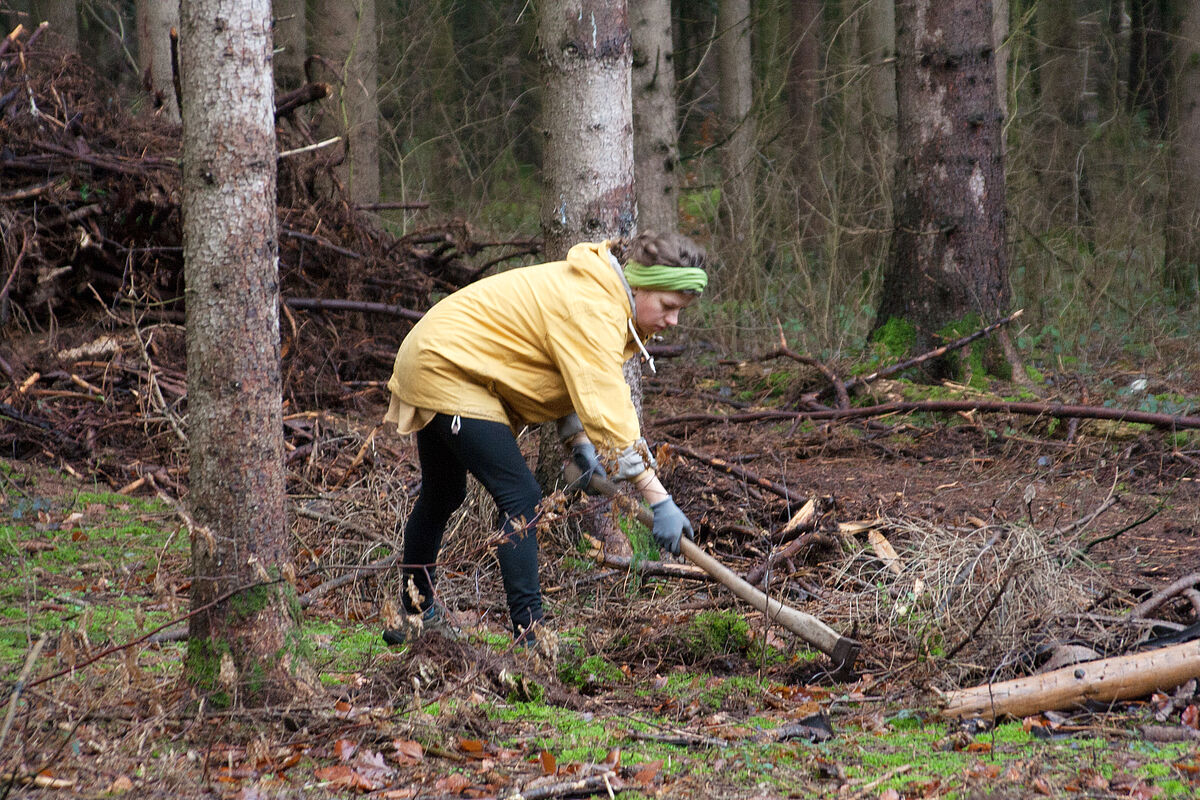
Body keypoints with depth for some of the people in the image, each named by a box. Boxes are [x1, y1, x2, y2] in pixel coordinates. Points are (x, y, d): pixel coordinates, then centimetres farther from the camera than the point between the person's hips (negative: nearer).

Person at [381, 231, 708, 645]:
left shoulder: (604, 295, 3)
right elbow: (608, 410, -33)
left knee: (443, 495, 24)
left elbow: (576, 381, 15)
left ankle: (415, 612, 41)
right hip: (446, 367, -11)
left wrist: (578, 442, -2)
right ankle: (529, 634, -19)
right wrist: (659, 499, -33)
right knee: (521, 497, -16)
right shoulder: (592, 311, -28)